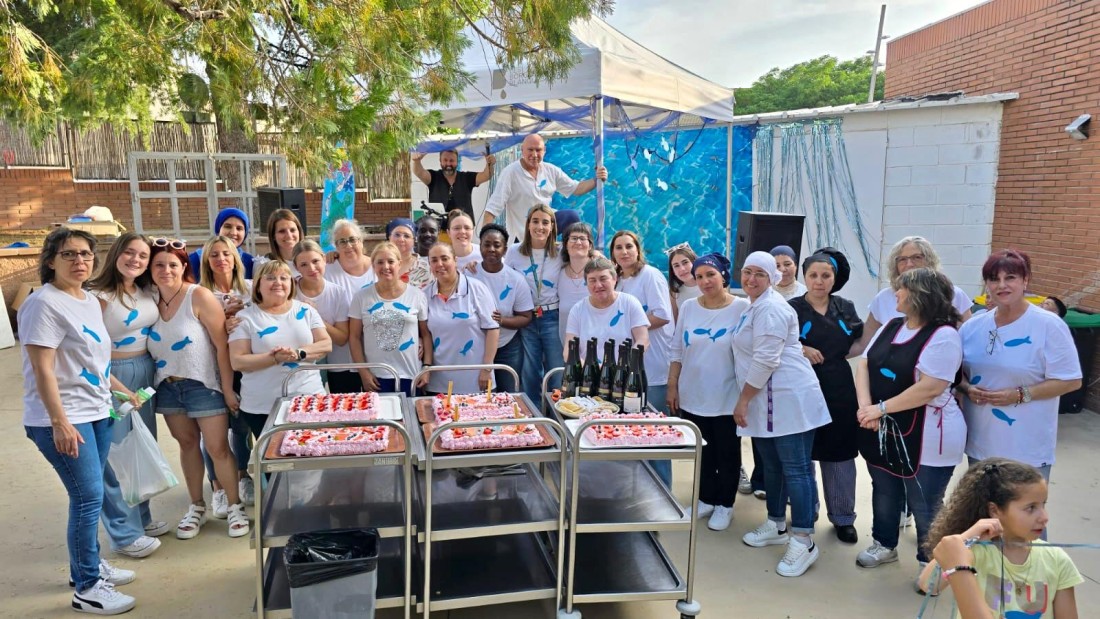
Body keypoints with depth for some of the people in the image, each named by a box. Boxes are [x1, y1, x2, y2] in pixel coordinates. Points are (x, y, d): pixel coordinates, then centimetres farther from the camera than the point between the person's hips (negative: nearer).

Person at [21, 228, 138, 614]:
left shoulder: (90, 302, 11)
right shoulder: (44, 304, -14)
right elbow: (42, 369, -19)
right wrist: (59, 422, -23)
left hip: (97, 413, 8)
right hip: (62, 419, -8)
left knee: (88, 495, 15)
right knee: (89, 497, -5)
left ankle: (88, 564, 31)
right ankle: (87, 589, 7)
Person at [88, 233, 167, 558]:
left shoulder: (147, 292, 6)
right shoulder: (99, 295, -14)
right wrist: (119, 388, -18)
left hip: (146, 371, 7)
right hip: (112, 376, -7)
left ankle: (140, 517, 30)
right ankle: (124, 533, 9)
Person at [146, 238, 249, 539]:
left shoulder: (199, 296, -14)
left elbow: (222, 345, -15)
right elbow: (151, 346, 11)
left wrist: (228, 388, -14)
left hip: (203, 385, -5)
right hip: (168, 387, 5)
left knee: (218, 448, -1)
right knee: (187, 444, 14)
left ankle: (235, 507, 14)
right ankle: (197, 507, 27)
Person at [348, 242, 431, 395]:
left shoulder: (417, 295, 2)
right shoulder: (361, 297, 2)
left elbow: (427, 334, 5)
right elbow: (354, 337, 3)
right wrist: (363, 372, -3)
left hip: (410, 375, 0)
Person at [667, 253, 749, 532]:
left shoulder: (742, 308, -9)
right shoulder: (688, 307, 1)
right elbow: (676, 351, 6)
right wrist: (672, 386, 5)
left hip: (727, 399, -3)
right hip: (692, 396, 3)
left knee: (727, 454, 11)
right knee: (702, 452, 16)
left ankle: (725, 505, 27)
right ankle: (706, 499, 33)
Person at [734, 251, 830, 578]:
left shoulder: (771, 308, -15)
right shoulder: (755, 307, 18)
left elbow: (765, 361, -20)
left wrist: (743, 400, -15)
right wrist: (747, 400, 22)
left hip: (788, 400, -10)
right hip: (766, 402, 10)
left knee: (796, 469, -5)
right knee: (771, 466, 18)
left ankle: (803, 542, 0)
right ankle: (776, 526, 31)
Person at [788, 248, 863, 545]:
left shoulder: (845, 308, 7)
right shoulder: (792, 308, -4)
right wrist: (800, 349, -20)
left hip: (840, 390, 3)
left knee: (840, 453, 8)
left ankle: (843, 517, 20)